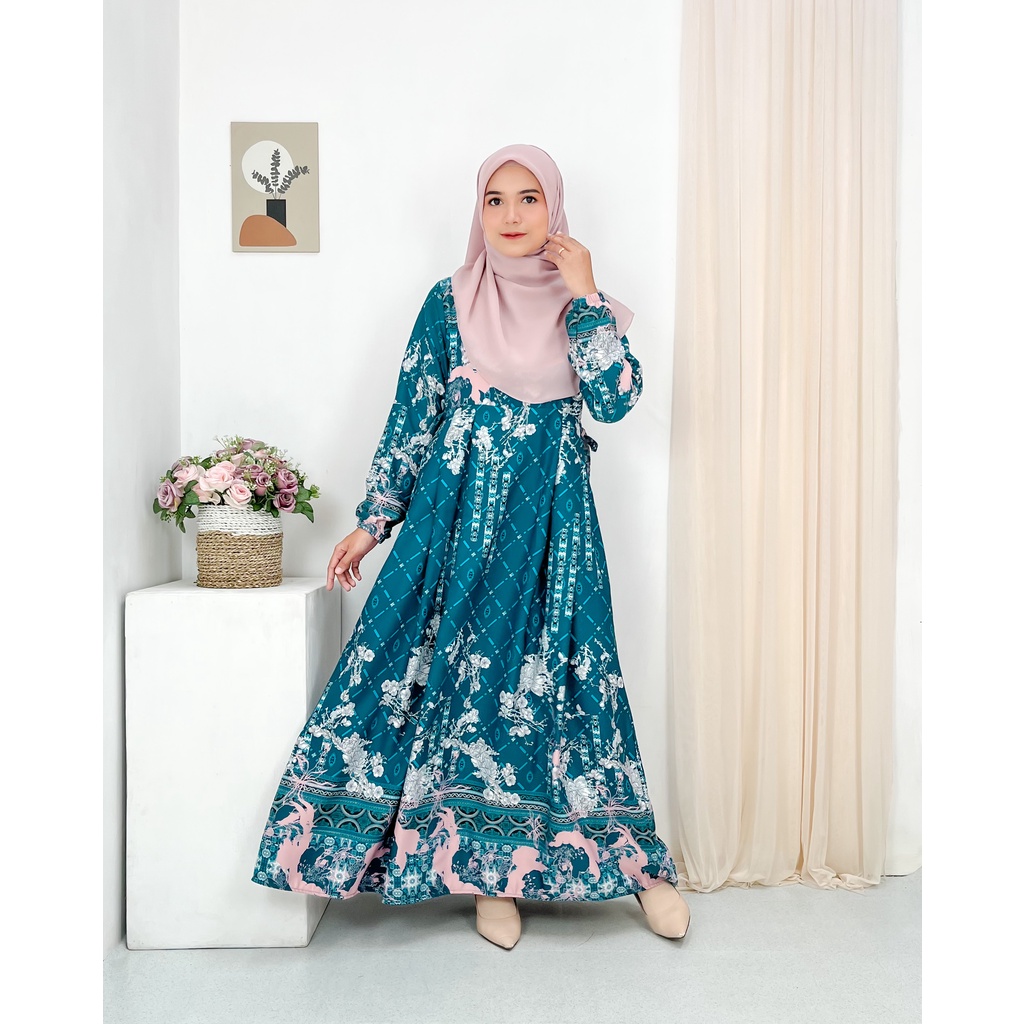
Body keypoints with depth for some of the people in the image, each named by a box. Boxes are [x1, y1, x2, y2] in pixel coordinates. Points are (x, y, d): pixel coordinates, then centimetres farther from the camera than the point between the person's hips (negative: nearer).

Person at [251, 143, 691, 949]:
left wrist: (583, 297, -9)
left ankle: (637, 860, 18)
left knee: (551, 666, 0)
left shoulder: (584, 302, 6)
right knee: (459, 663, -1)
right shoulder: (451, 301, 5)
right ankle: (494, 875, 16)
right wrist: (371, 521, 3)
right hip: (461, 505, 1)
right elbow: (411, 416, 5)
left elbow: (615, 402, -8)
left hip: (552, 512, 0)